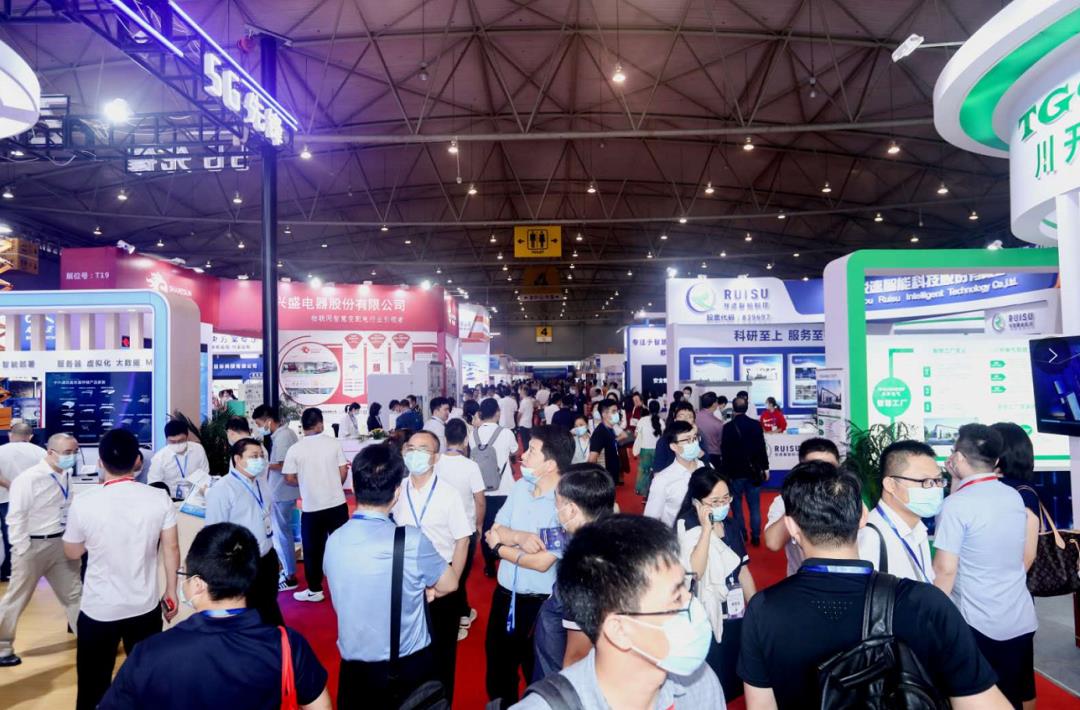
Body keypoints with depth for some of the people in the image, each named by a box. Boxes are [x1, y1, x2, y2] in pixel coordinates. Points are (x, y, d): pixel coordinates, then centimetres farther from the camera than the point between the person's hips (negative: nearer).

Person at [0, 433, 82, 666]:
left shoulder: (67, 475, 1)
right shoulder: (29, 479, -19)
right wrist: (23, 552, -16)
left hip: (62, 543, 6)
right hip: (33, 546, -6)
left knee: (73, 593, 14)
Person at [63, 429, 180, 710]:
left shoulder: (83, 502, -15)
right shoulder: (159, 498, -12)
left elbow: (73, 553, 1)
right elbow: (171, 549, -5)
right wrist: (171, 592, 8)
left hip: (98, 609, -1)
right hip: (145, 606, 1)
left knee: (93, 685, 16)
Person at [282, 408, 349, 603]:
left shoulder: (295, 449, -8)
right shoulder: (334, 443, -6)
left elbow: (289, 479, -4)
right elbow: (343, 472, -2)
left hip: (311, 507, -1)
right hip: (337, 504, 1)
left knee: (313, 549, 11)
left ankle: (315, 590, 20)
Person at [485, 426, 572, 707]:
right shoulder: (520, 486, -2)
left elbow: (542, 561, -26)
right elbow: (496, 531, -1)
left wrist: (499, 546, -12)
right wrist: (519, 537, -23)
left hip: (539, 601, -7)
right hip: (505, 592, 7)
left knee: (535, 670, 15)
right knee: (498, 658, 26)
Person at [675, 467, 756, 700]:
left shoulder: (731, 526, 4)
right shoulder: (686, 529, -15)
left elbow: (743, 570, 12)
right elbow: (696, 571, -30)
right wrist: (706, 528, -28)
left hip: (736, 615, 6)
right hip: (706, 620, -6)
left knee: (735, 680, 18)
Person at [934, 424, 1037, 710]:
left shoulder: (956, 504, -18)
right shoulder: (1015, 497, 3)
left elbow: (945, 569, -19)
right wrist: (957, 482, 12)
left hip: (978, 625, -6)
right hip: (1021, 620, 6)